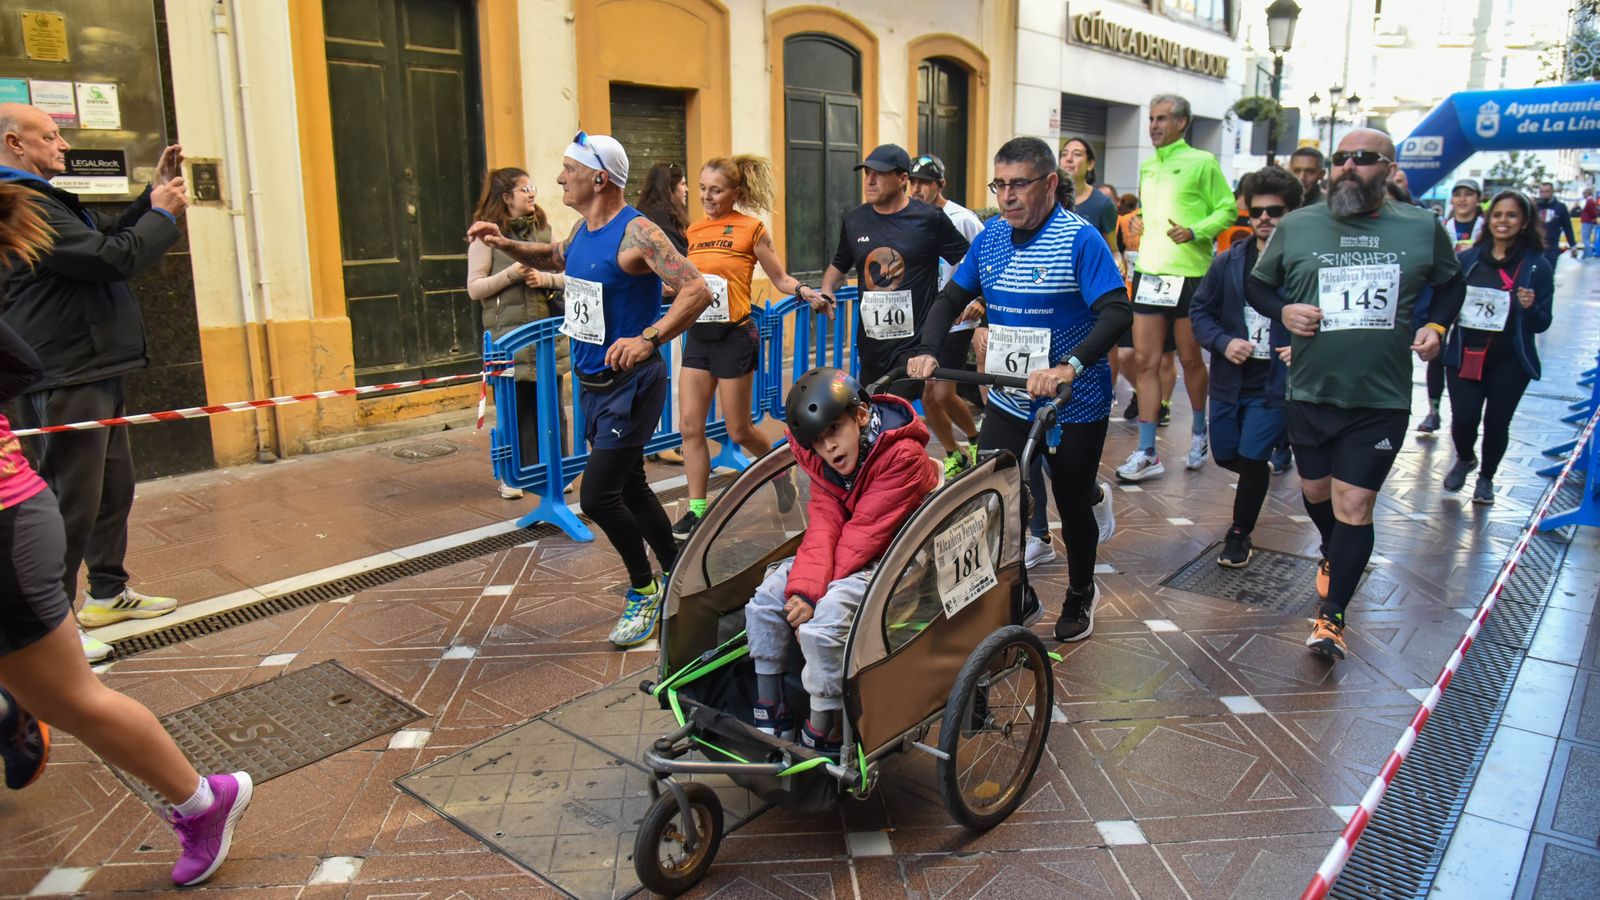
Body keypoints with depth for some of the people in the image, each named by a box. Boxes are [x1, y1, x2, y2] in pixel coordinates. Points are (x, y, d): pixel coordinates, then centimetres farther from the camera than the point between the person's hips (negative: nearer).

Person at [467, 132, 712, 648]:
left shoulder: (636, 232, -18)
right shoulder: (583, 229, 9)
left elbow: (697, 291, -27)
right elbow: (557, 259, 32)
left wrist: (647, 340, -36)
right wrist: (507, 247, 14)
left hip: (630, 385, -9)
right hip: (592, 384, 9)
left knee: (597, 497, -10)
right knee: (629, 488, 16)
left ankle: (644, 591, 11)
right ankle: (675, 575, 33)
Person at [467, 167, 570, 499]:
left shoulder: (542, 228, 10)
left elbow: (565, 275, 11)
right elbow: (475, 288, -5)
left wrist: (545, 278, -9)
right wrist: (511, 273, -16)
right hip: (508, 333, -3)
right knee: (514, 406, 4)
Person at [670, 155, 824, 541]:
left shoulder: (751, 228, -6)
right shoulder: (694, 231, 9)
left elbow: (780, 279, -2)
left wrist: (804, 291, -21)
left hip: (734, 336, -5)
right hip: (698, 336, 5)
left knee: (738, 430, 3)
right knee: (690, 426, 1)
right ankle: (697, 509, 11)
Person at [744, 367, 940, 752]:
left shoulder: (904, 456, -24)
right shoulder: (821, 461, -1)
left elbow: (864, 532, -25)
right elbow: (823, 525, -11)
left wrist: (812, 593, -25)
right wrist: (803, 586, -28)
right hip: (846, 549, 8)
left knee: (824, 620, -29)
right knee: (765, 598, -6)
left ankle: (820, 735, -12)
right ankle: (769, 712, 7)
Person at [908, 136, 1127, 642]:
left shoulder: (1080, 239, -16)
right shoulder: (992, 236, 2)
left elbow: (1117, 313, -25)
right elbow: (952, 297, 7)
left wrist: (1070, 365, -41)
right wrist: (927, 350, -12)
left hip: (1073, 406, -5)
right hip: (1007, 401, 5)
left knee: (1072, 504, 10)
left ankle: (1080, 596, 38)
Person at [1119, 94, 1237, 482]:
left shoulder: (1201, 162, -3)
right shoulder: (1147, 167, 15)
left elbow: (1228, 209, -4)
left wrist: (1195, 231, -20)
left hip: (1188, 275, -5)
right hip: (1148, 273, 5)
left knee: (1190, 359, 7)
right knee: (1145, 361, -1)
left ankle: (1199, 433, 29)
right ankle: (1146, 453, 2)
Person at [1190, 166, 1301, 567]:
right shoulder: (1229, 262, 2)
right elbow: (1199, 310, 6)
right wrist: (1223, 342, -10)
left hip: (1276, 383, -4)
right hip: (1230, 379, 5)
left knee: (1251, 459, -7)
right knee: (1225, 455, 14)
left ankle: (1240, 535, 18)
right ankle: (1260, 474, 51)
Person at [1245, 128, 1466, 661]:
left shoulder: (1422, 228, 0)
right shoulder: (1296, 226, -1)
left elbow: (1450, 284, 16)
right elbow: (1257, 284, 9)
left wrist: (1436, 325, -3)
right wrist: (1283, 312, -11)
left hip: (1381, 399, -2)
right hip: (1309, 392, 2)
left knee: (1353, 503, -5)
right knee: (1315, 490, 19)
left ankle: (1332, 615, 6)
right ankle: (1332, 553, 50)